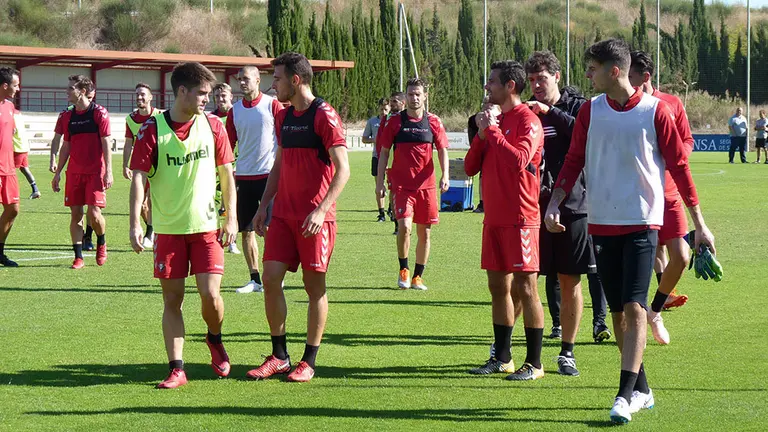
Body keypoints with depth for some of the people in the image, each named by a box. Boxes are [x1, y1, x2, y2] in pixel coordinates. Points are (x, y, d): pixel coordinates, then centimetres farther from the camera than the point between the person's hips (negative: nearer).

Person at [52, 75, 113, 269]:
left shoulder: (99, 113, -5)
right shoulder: (68, 116, 10)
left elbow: (106, 144, -7)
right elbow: (66, 146, 16)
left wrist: (108, 171, -12)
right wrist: (58, 172, 13)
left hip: (95, 172, -5)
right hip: (74, 173, 5)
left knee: (94, 213, -11)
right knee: (75, 214, 2)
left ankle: (101, 243, 18)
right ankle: (78, 257, 7)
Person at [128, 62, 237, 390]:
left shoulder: (213, 126, 1)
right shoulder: (152, 129, -6)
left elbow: (226, 173, 7)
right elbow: (139, 177, -8)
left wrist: (231, 218, 2)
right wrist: (135, 224, -15)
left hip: (206, 226, 1)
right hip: (168, 228, -1)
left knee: (210, 294, -8)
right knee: (172, 299, 1)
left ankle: (215, 339, 24)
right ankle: (176, 370, 9)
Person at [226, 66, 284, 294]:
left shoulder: (272, 105, -3)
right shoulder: (234, 110, 9)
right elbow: (229, 145, 13)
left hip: (269, 175, -4)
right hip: (243, 177, 5)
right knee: (246, 230, 5)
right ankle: (254, 279, 13)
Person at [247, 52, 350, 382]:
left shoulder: (324, 116, -10)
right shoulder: (283, 118, 14)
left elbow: (342, 169, -14)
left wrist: (321, 210, -22)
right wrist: (264, 205, 15)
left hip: (315, 218, -7)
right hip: (283, 214, 7)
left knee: (314, 286, 1)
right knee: (270, 279, 1)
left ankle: (308, 362, 10)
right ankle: (279, 357, 12)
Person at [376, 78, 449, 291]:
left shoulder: (433, 121, 5)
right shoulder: (395, 122, 2)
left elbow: (442, 150, 7)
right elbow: (384, 152, 6)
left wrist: (444, 175, -9)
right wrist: (380, 182, 1)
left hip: (426, 185, 2)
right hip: (402, 184, -2)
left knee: (424, 232, 5)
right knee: (404, 226, -18)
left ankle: (418, 277, 18)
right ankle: (403, 271, 2)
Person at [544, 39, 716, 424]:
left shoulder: (655, 111, -6)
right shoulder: (590, 110, 5)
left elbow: (679, 165, -1)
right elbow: (574, 160, 9)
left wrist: (699, 224, 1)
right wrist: (554, 203, -5)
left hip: (642, 222, -4)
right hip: (602, 223, 4)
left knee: (634, 308, -13)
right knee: (617, 311, 7)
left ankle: (625, 394, -13)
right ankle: (641, 389, 19)